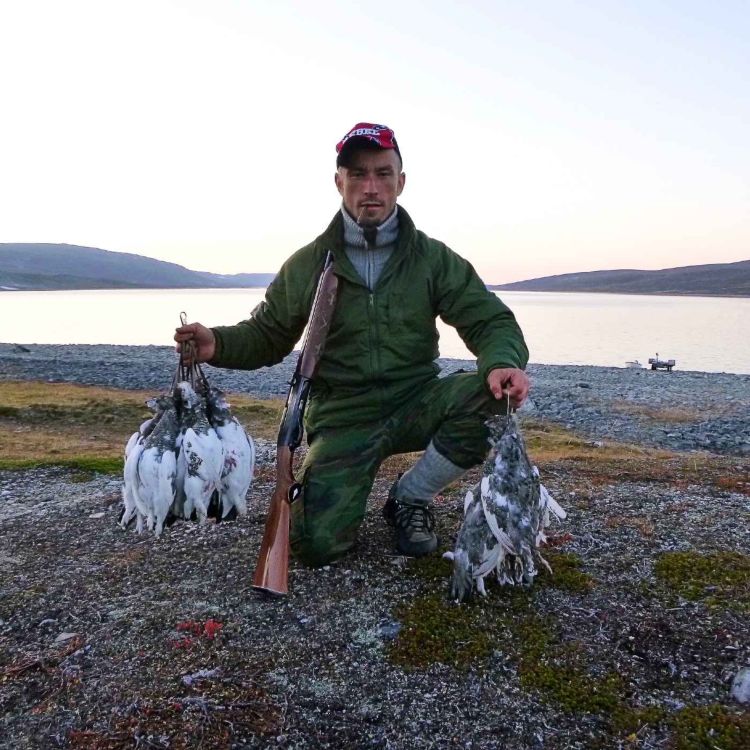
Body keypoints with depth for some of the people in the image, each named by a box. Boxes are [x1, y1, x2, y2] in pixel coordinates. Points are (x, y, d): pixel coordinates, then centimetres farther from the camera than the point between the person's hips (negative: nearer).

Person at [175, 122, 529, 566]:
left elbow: (491, 321, -3)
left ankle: (410, 498, -3)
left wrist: (504, 362, -27)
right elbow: (266, 336, 9)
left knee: (490, 396, -29)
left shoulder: (434, 258, 1)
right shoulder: (308, 265, 1)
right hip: (343, 418, -1)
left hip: (416, 404, 2)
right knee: (317, 544, -20)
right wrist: (218, 343, -14)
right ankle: (350, 485, 19)